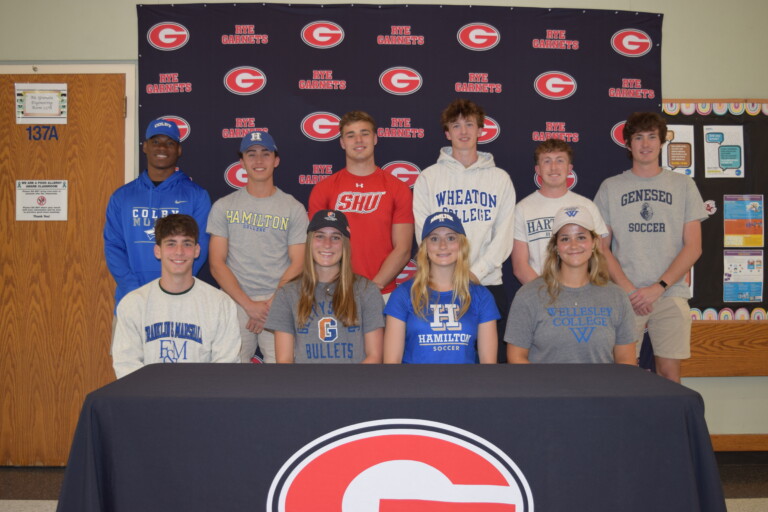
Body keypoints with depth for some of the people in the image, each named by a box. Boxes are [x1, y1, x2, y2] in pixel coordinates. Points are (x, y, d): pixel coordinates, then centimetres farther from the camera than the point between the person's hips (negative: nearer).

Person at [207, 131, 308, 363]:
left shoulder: (294, 209, 7)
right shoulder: (224, 206, 9)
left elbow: (298, 264, 2)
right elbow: (217, 264, 3)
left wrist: (270, 305, -9)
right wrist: (249, 304, -8)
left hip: (279, 303, -1)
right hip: (234, 302, 1)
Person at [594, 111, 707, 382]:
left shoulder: (683, 185, 8)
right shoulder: (610, 187, 9)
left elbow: (693, 247, 3)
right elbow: (602, 248, 6)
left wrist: (658, 287, -8)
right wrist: (628, 289, -7)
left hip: (670, 294, 0)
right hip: (624, 297, 0)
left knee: (669, 371, -2)